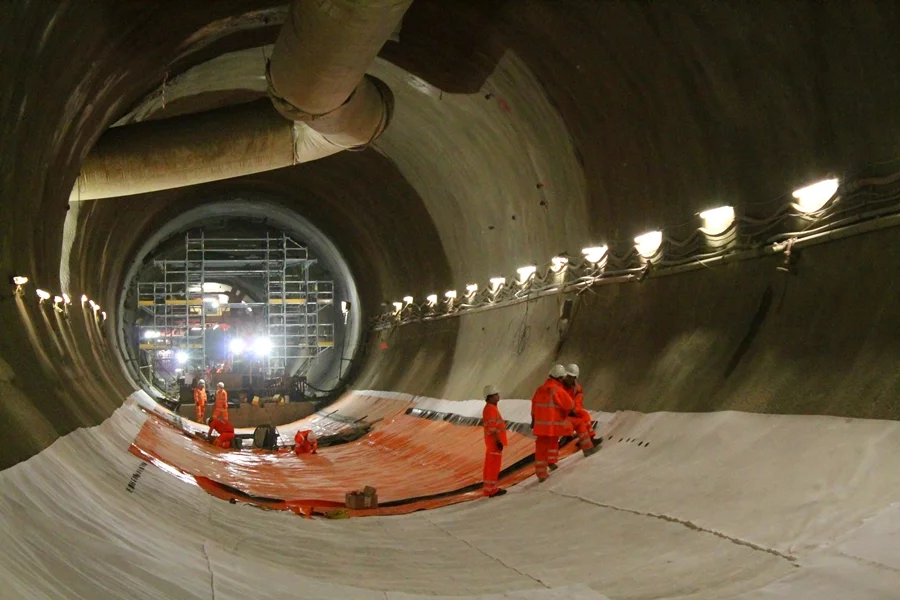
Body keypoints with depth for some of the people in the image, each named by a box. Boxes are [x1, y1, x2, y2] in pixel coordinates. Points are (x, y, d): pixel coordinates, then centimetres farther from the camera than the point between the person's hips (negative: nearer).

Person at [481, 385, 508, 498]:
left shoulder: (491, 408, 14)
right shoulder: (490, 409, -20)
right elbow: (492, 428, -24)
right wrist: (498, 441, -24)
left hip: (493, 441, 11)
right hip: (494, 441, -11)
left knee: (492, 465, 15)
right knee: (493, 465, -5)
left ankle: (492, 488, 22)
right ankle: (491, 489, -1)